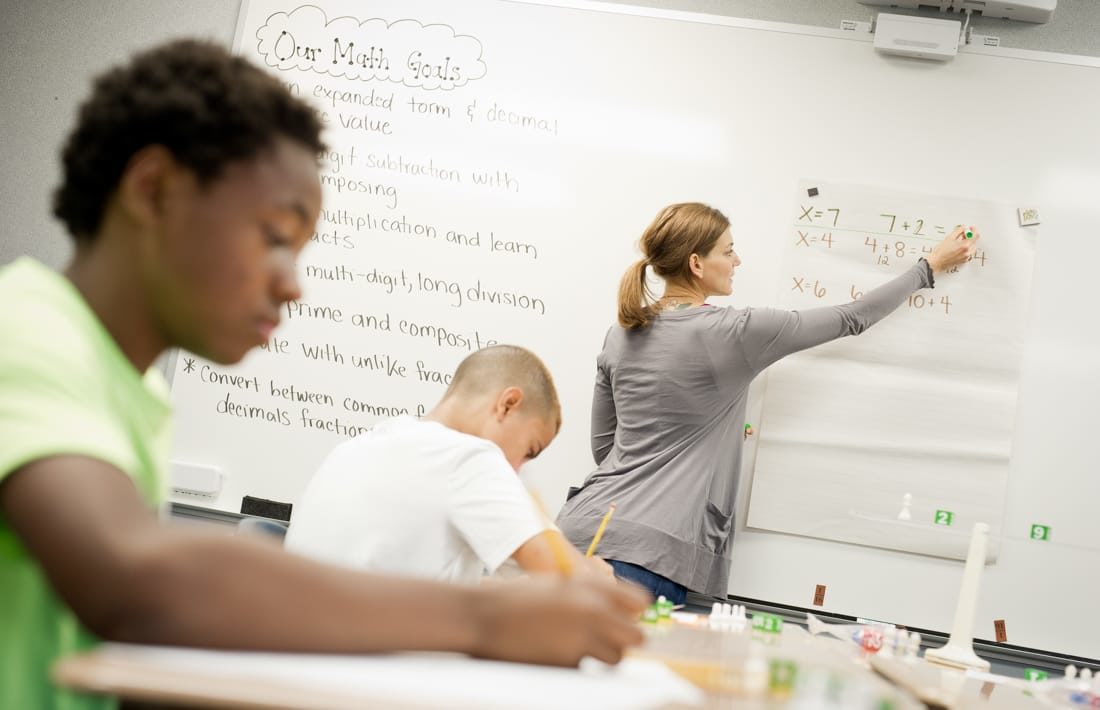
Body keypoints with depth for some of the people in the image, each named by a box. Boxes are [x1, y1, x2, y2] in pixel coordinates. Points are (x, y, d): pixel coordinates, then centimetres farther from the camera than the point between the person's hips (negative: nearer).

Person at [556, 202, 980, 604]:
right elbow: (850, 320, 3)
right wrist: (930, 267, 17)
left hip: (583, 529, 7)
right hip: (647, 549, -7)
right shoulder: (732, 332, -8)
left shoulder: (621, 334, 11)